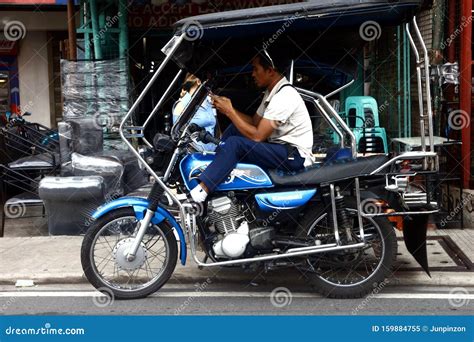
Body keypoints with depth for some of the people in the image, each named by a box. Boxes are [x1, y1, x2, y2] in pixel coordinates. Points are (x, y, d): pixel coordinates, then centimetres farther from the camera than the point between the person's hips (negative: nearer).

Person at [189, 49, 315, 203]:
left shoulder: (284, 96, -21)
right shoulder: (272, 91, 11)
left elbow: (257, 136, -24)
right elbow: (255, 122, 13)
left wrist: (229, 111, -17)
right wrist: (229, 108, 0)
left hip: (294, 156, -10)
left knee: (234, 143, -24)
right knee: (235, 128, 9)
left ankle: (198, 194, -25)